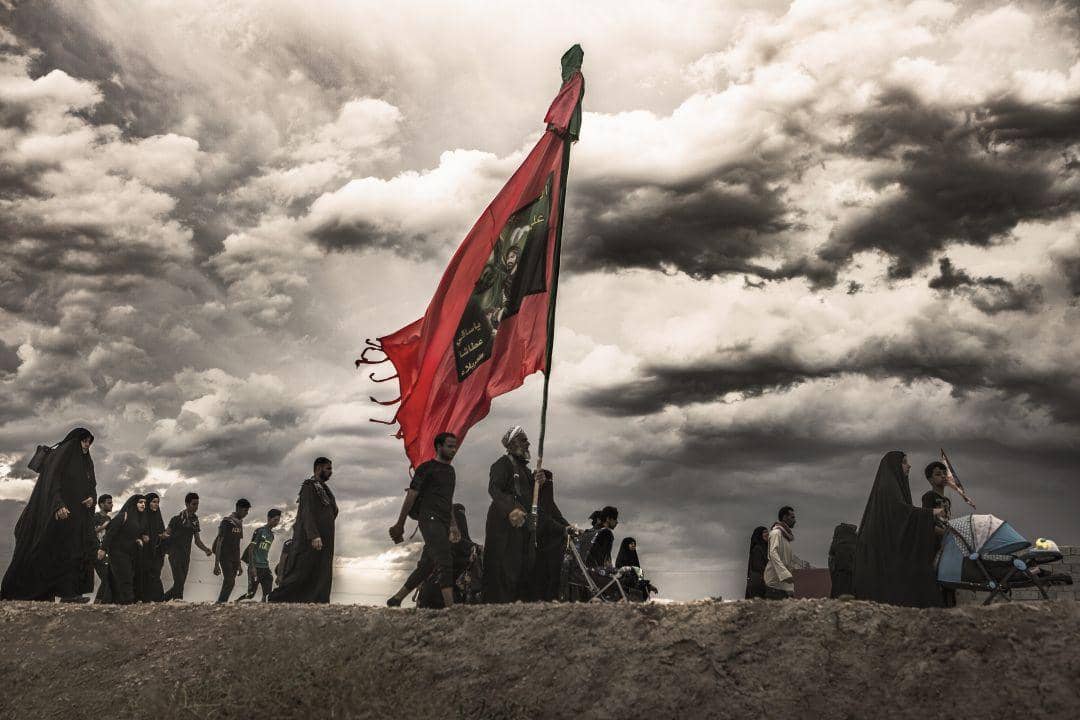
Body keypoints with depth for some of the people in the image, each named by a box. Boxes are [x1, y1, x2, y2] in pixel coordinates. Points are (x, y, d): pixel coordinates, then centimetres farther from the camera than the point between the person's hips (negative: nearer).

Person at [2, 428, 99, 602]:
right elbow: (52, 481, -15)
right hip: (60, 513, -7)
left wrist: (92, 497, -3)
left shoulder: (86, 462, 20)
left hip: (78, 515, 8)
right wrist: (59, 505, -27)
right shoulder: (61, 455, -3)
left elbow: (92, 486, 21)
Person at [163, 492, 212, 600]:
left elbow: (197, 541, 11)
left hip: (186, 556, 6)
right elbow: (167, 535, -6)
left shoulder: (195, 520, 10)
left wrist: (206, 550, -5)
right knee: (179, 582, -15)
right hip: (175, 554, -6)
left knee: (180, 583, 8)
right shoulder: (177, 518, -8)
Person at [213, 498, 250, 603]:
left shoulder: (239, 523, 14)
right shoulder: (227, 521, -10)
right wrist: (216, 564, -17)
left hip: (234, 558, 8)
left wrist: (239, 565, 21)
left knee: (230, 583, 4)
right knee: (229, 582, -17)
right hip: (225, 556, -8)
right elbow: (219, 542, -13)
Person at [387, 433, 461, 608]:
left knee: (427, 565, 8)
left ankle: (396, 599, 19)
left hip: (443, 524, 8)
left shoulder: (450, 470, 21)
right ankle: (450, 605, -25)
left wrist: (453, 525, 23)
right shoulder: (426, 468, -3)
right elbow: (411, 496, -3)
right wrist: (400, 525, -4)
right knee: (445, 562, -19)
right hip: (430, 520, -8)